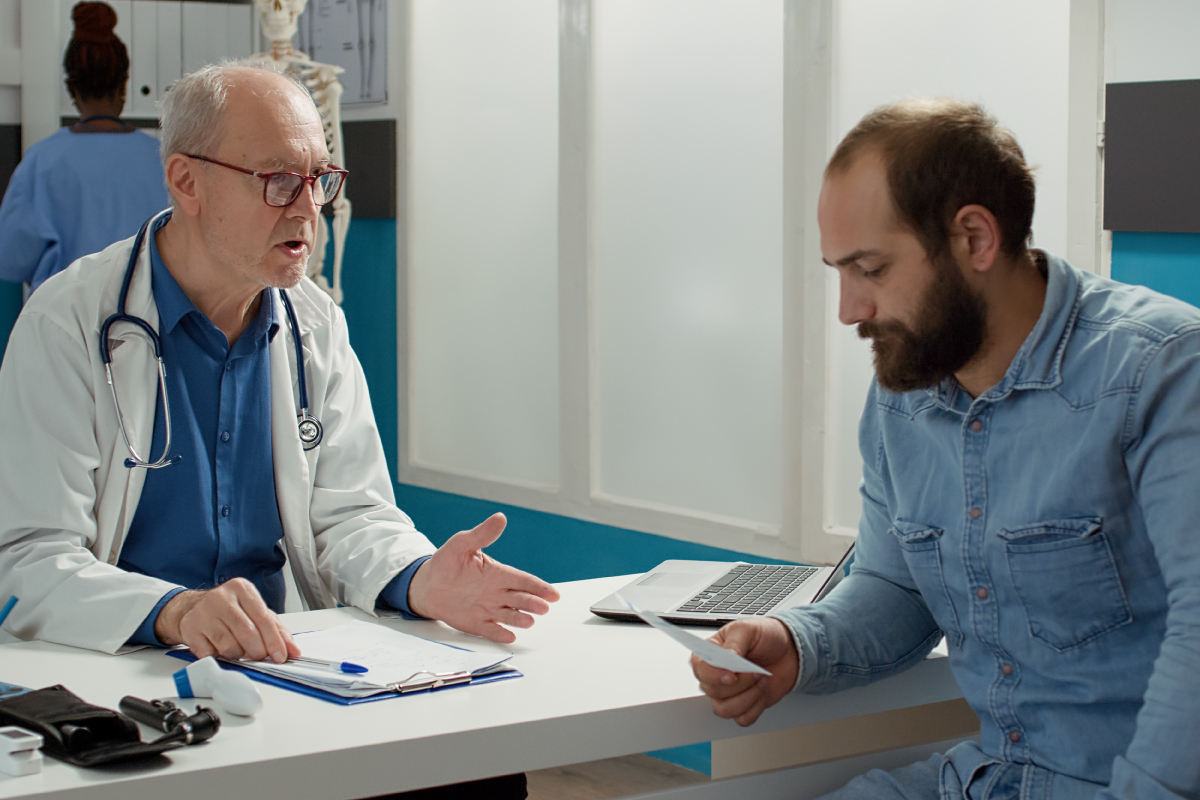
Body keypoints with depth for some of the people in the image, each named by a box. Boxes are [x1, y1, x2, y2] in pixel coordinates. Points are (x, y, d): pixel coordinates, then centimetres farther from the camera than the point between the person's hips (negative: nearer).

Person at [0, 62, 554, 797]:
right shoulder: (71, 324, -8)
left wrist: (420, 580, -15)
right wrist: (174, 613, -34)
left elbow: (348, 515, 9)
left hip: (286, 666, 4)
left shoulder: (317, 327, 10)